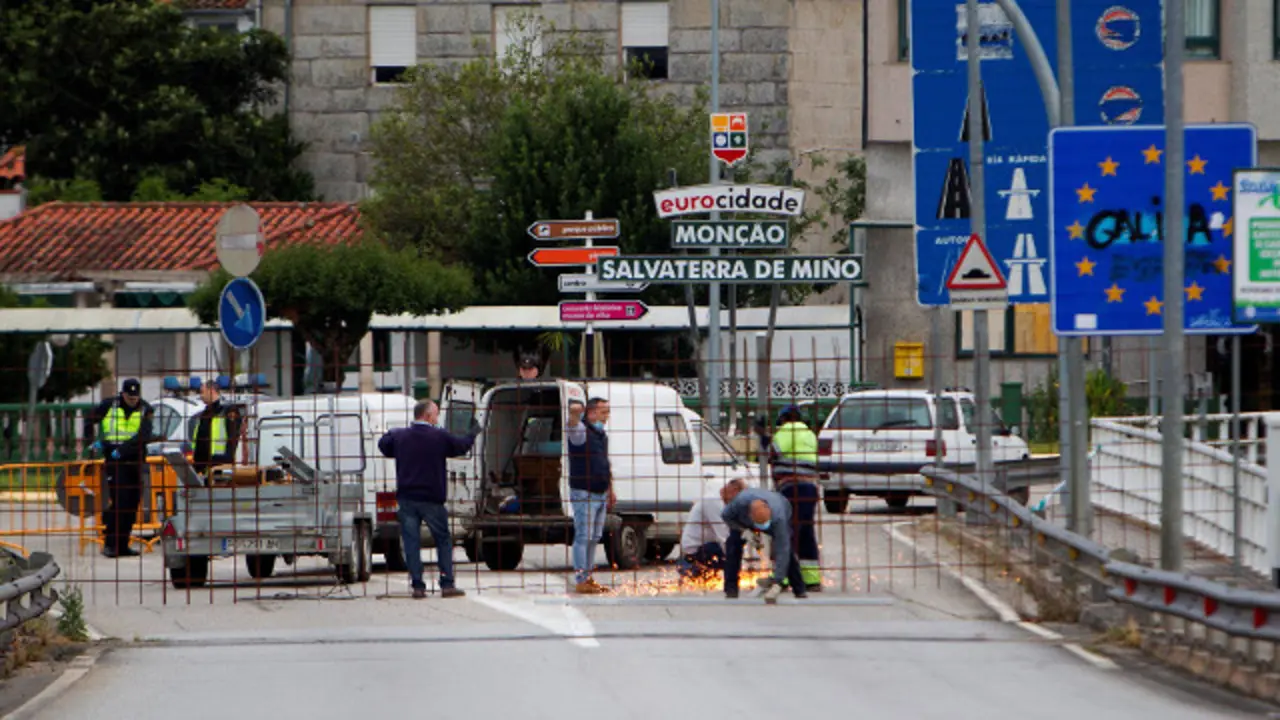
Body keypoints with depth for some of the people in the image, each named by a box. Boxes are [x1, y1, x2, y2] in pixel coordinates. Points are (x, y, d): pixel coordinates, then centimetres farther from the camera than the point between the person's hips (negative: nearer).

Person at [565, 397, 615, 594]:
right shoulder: (580, 431, -10)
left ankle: (588, 577, 20)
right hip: (583, 494, -9)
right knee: (583, 537, -8)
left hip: (600, 494, 9)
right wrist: (574, 414, -59)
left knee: (595, 538, 13)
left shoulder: (602, 435, 16)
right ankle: (580, 580, -7)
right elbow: (571, 426, -36)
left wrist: (610, 491, 24)